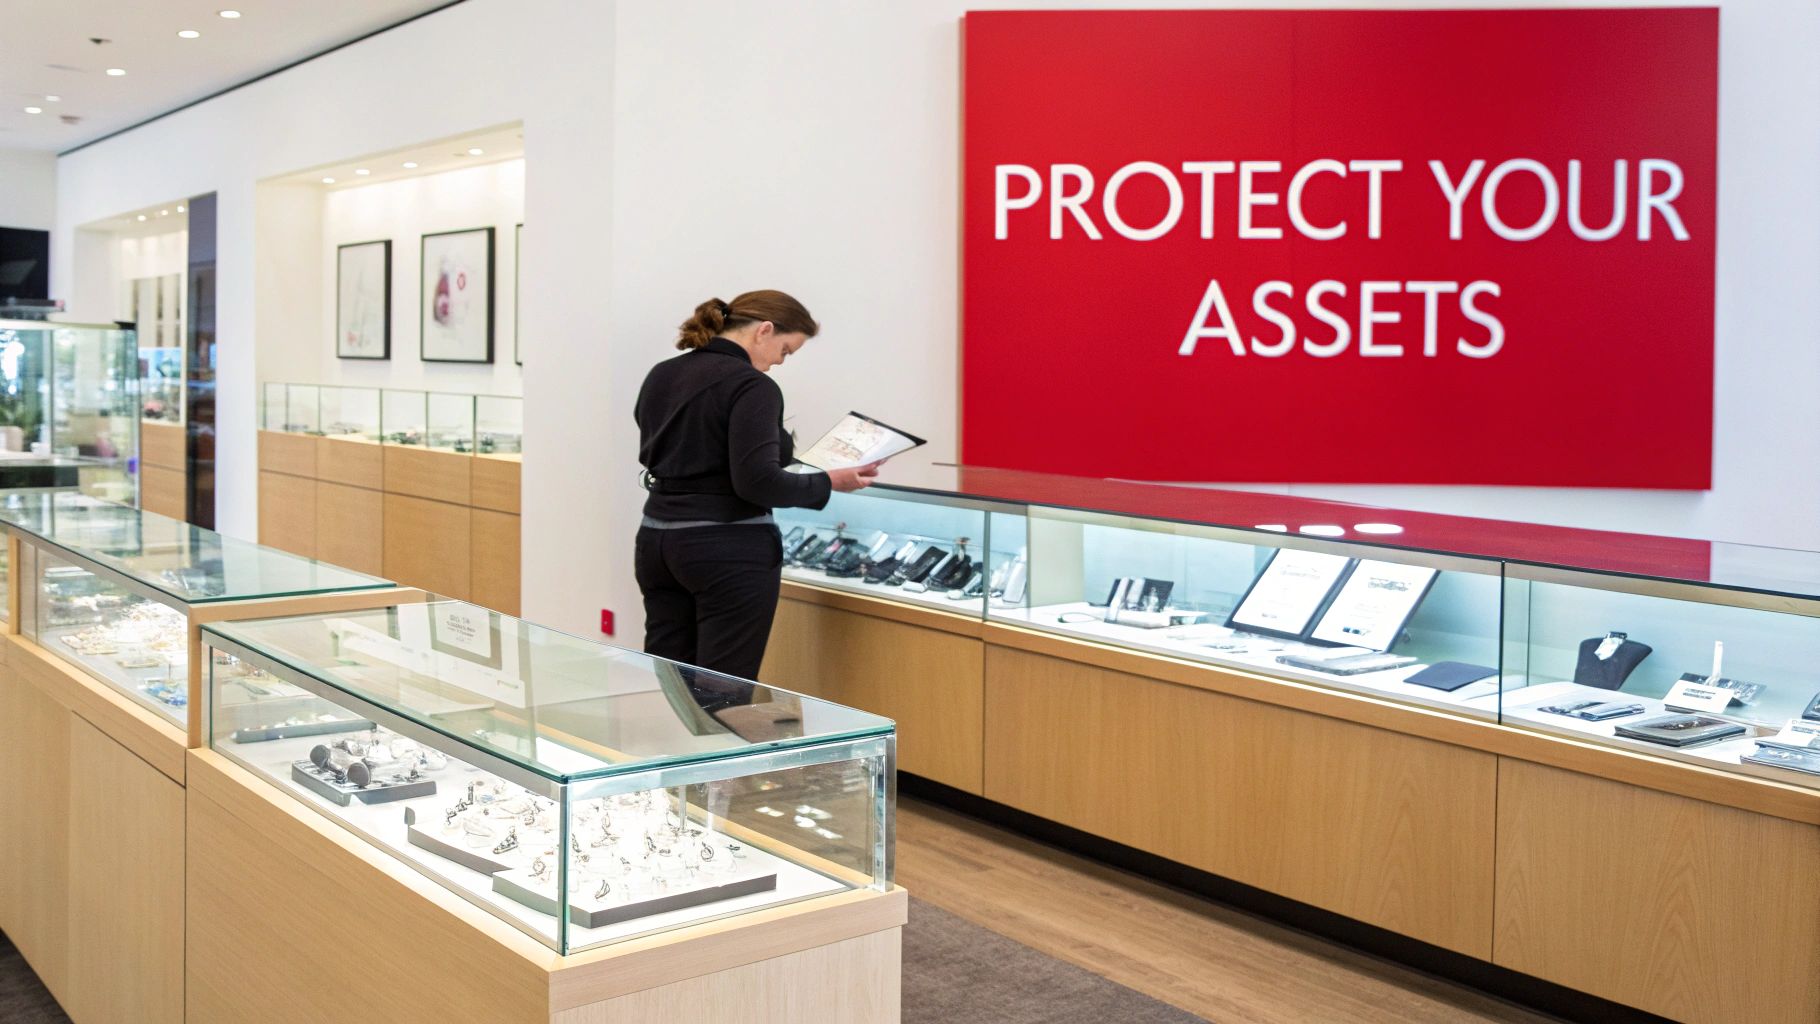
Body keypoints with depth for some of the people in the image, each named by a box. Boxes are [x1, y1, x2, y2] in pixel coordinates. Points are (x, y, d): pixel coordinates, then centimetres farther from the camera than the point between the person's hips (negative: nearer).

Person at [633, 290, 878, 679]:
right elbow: (757, 481, -22)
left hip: (656, 541, 8)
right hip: (729, 551, -8)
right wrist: (830, 481, -10)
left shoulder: (659, 376, 11)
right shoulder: (751, 385, -14)